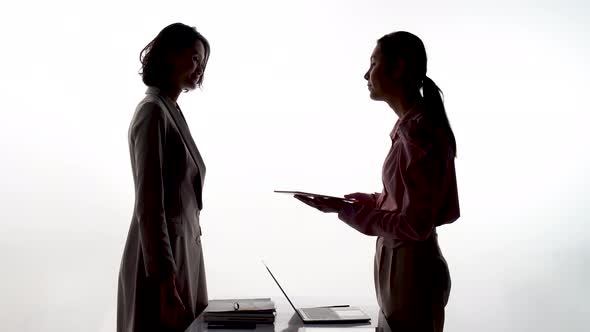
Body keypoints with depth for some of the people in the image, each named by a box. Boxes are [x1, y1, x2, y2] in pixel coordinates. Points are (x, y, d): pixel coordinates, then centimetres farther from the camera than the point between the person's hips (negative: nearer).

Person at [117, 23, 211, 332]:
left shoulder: (172, 111, 12)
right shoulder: (153, 111, -14)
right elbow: (149, 204, -20)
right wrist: (166, 282, -22)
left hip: (183, 249, 8)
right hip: (160, 258, -8)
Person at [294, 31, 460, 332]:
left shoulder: (418, 130, -23)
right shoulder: (413, 124, 6)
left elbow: (414, 225, -24)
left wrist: (344, 210, -21)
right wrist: (359, 200, 6)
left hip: (411, 268, -9)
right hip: (403, 261, 9)